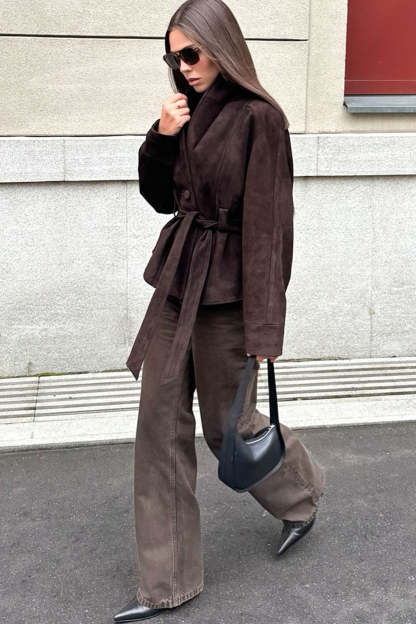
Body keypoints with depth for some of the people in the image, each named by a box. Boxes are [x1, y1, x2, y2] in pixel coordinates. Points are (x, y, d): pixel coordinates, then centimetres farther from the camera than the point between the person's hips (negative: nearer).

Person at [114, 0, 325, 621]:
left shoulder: (258, 117, -13)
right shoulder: (188, 111, 9)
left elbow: (267, 224, -16)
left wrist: (264, 328, -18)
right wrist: (161, 139, -3)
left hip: (226, 289, -7)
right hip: (176, 278, 7)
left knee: (226, 423, 8)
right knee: (161, 423, 5)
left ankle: (302, 492, 42)